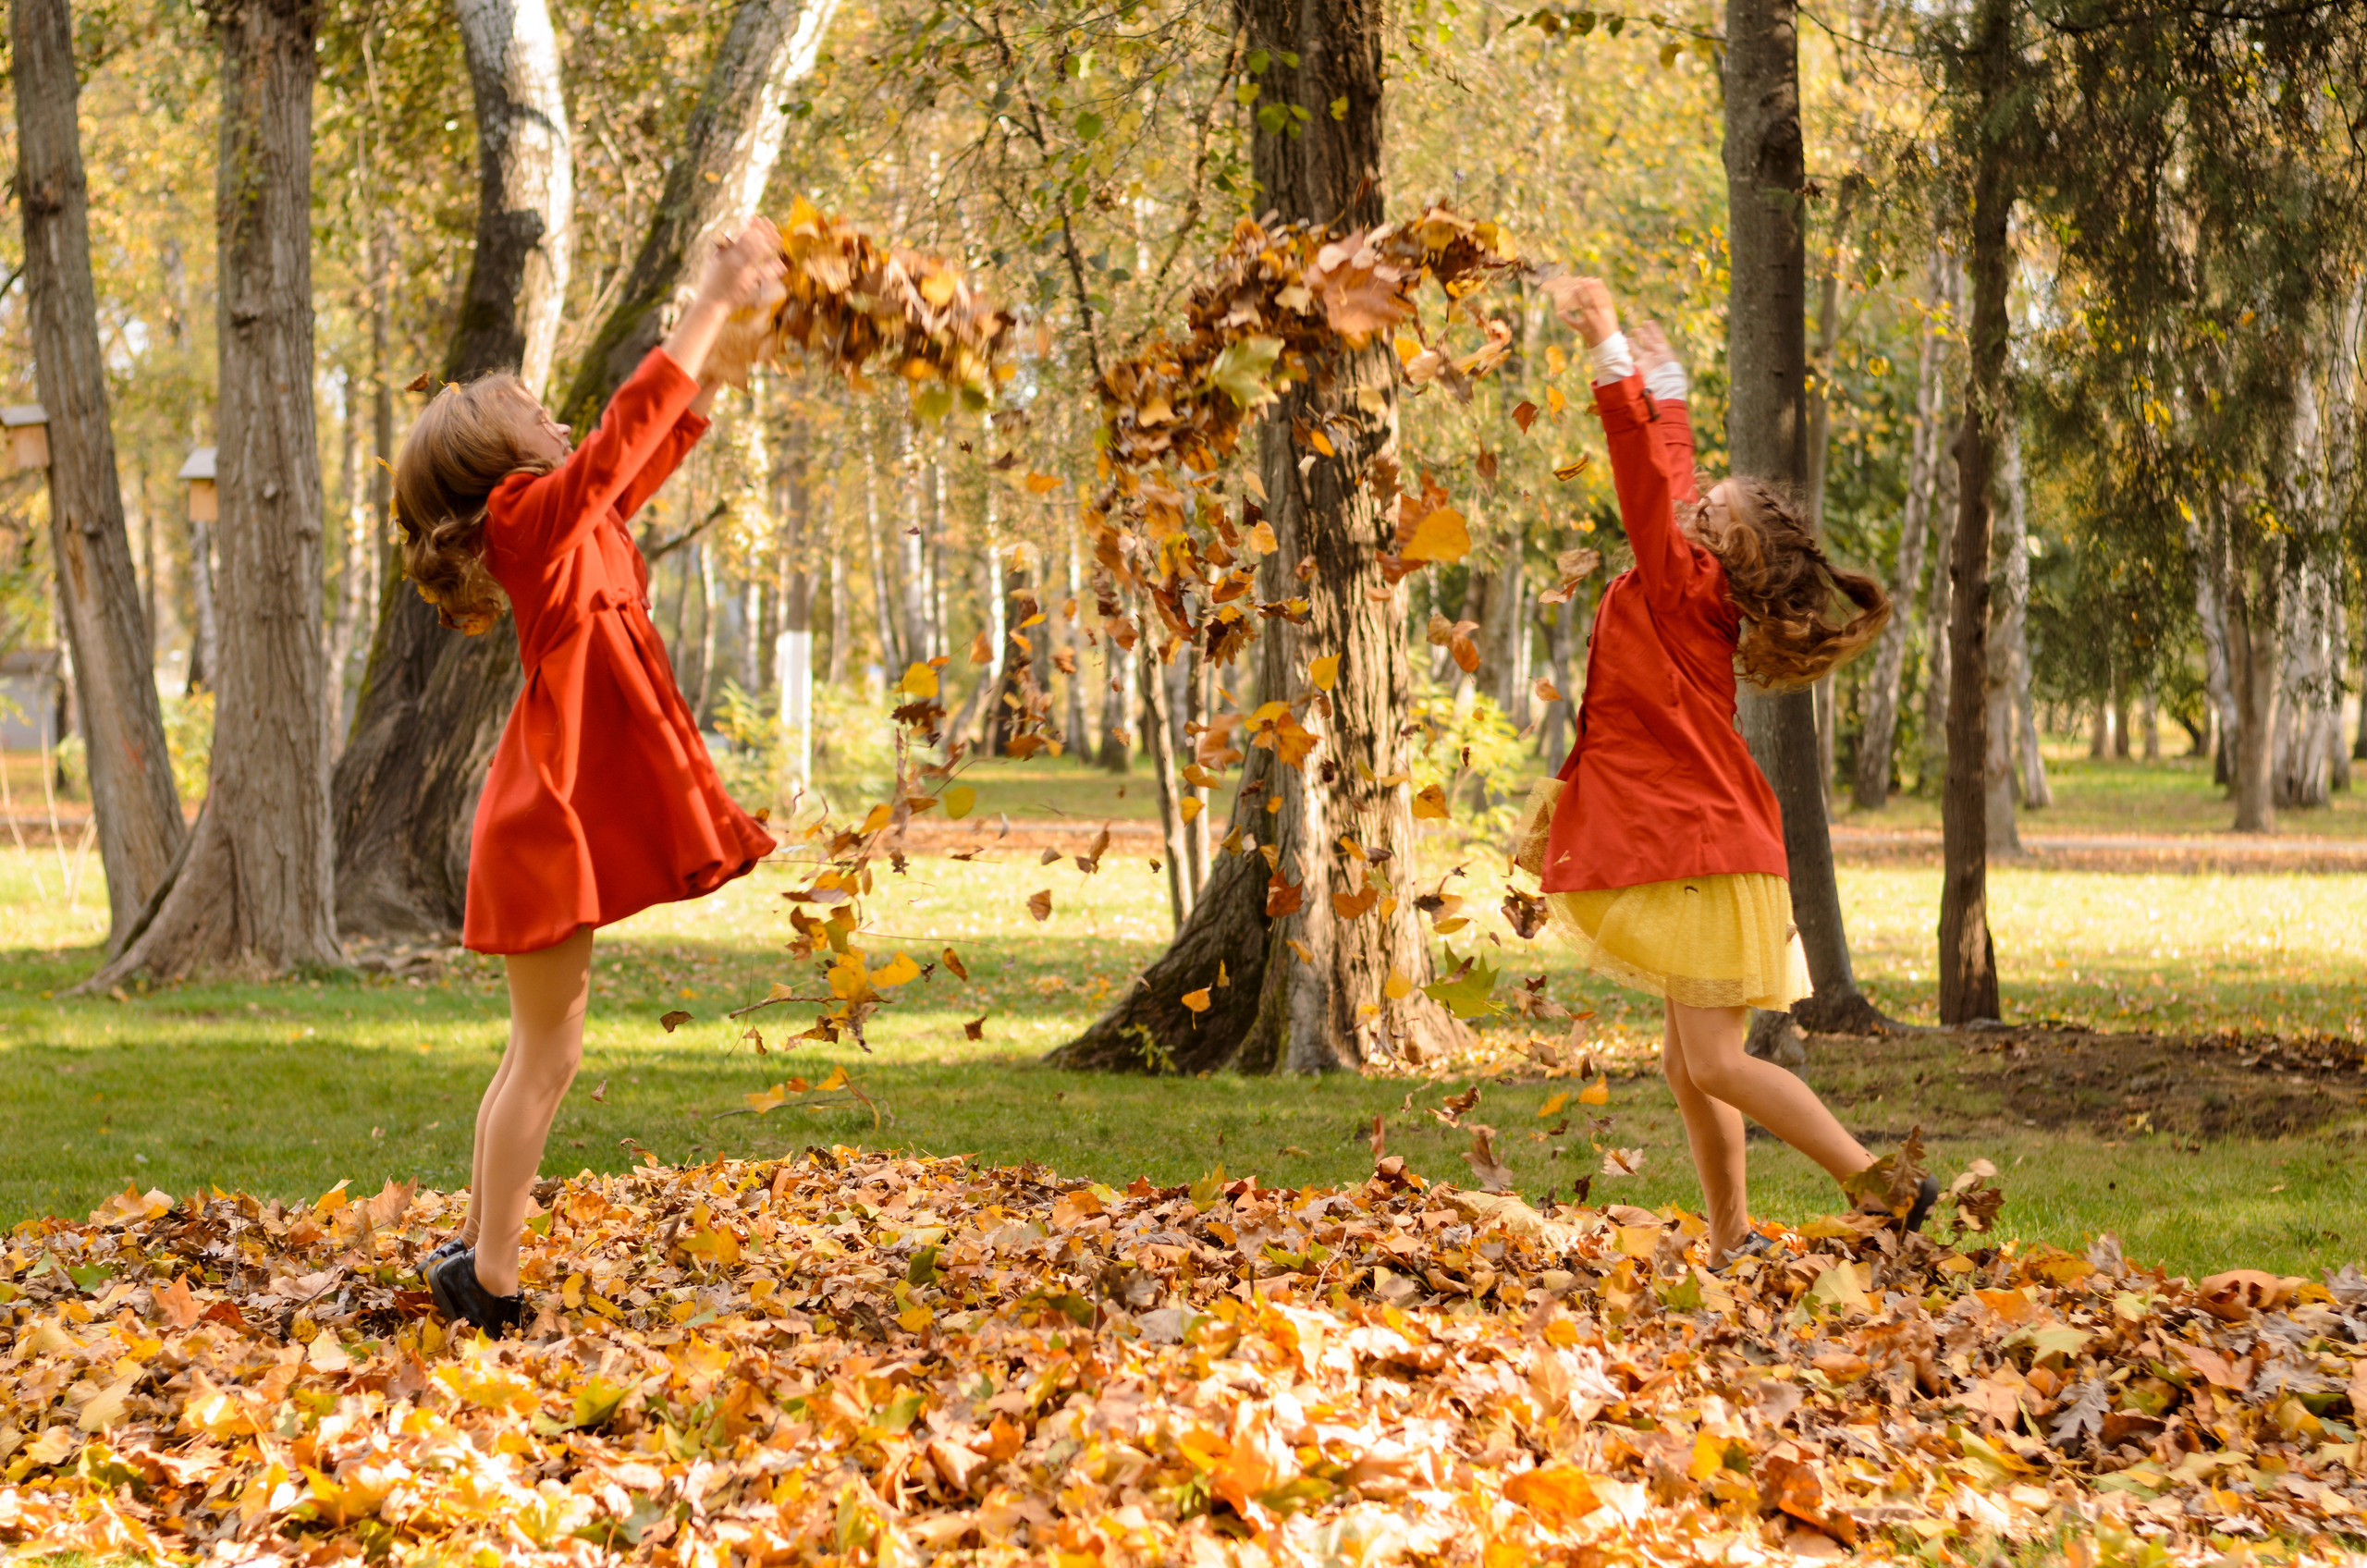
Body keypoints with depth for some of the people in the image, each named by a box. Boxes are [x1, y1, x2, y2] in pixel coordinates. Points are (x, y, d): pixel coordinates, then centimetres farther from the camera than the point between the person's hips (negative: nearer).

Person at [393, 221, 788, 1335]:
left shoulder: (564, 525, 12)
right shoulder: (529, 521, -13)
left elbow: (655, 443, 21)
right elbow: (629, 426, -19)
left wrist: (726, 323, 19)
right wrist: (712, 304, -14)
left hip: (556, 819, 10)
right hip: (549, 822, -10)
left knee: (539, 1053, 15)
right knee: (546, 1055, -5)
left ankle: (473, 1253, 22)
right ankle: (490, 1280, -1)